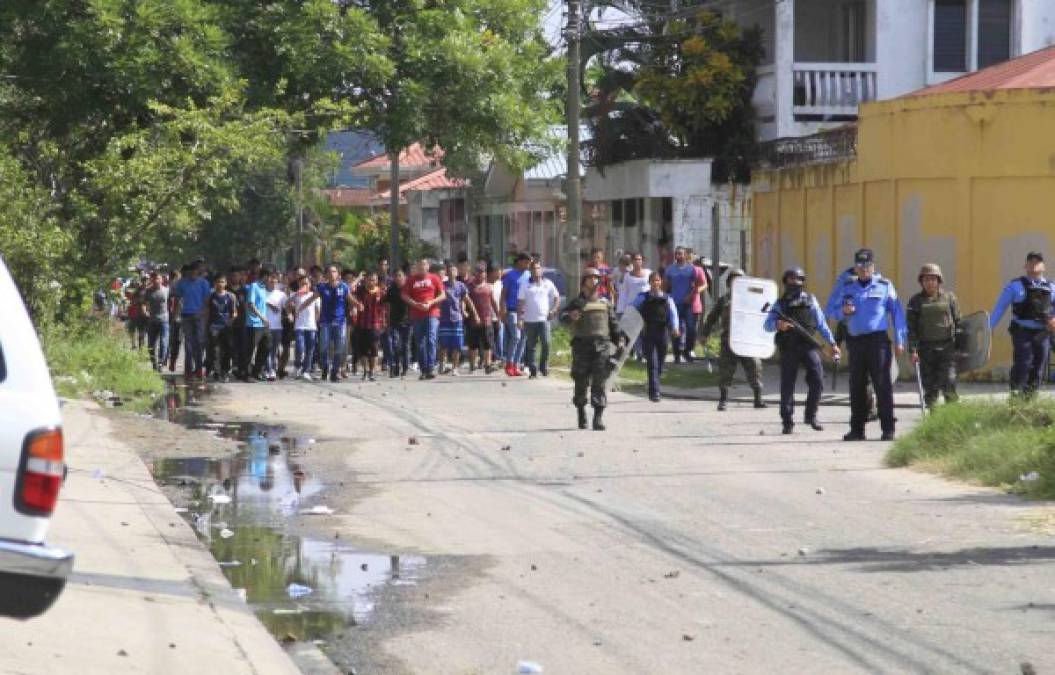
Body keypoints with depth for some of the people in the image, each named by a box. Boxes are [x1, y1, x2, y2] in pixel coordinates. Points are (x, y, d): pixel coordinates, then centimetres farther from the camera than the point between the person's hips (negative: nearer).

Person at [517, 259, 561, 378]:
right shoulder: (525, 285, 4)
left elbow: (557, 297, 15)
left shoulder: (548, 284, 7)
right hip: (529, 320, 0)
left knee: (546, 343, -13)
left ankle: (544, 366, 3)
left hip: (543, 319, 0)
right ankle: (533, 369, 9)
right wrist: (520, 319, -6)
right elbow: (520, 303, 2)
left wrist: (553, 310, -1)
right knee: (530, 346, 3)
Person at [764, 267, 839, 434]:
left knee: (817, 380, -12)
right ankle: (788, 422, 6)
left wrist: (832, 343, 10)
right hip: (788, 348, -1)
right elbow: (767, 324, -1)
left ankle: (811, 416, 2)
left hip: (809, 346, 1)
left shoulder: (810, 300, 13)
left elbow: (821, 323, 15)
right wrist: (778, 324, -23)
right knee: (787, 385, -1)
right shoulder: (780, 303, 10)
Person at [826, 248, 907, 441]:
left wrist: (899, 340, 0)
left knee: (882, 384, -8)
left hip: (878, 340, -3)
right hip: (855, 342, 4)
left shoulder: (885, 286, 6)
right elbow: (831, 311, 16)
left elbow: (897, 313, 6)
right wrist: (843, 312, -7)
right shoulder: (846, 288, 13)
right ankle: (857, 429, 12)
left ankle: (888, 429, -7)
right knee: (857, 386, 6)